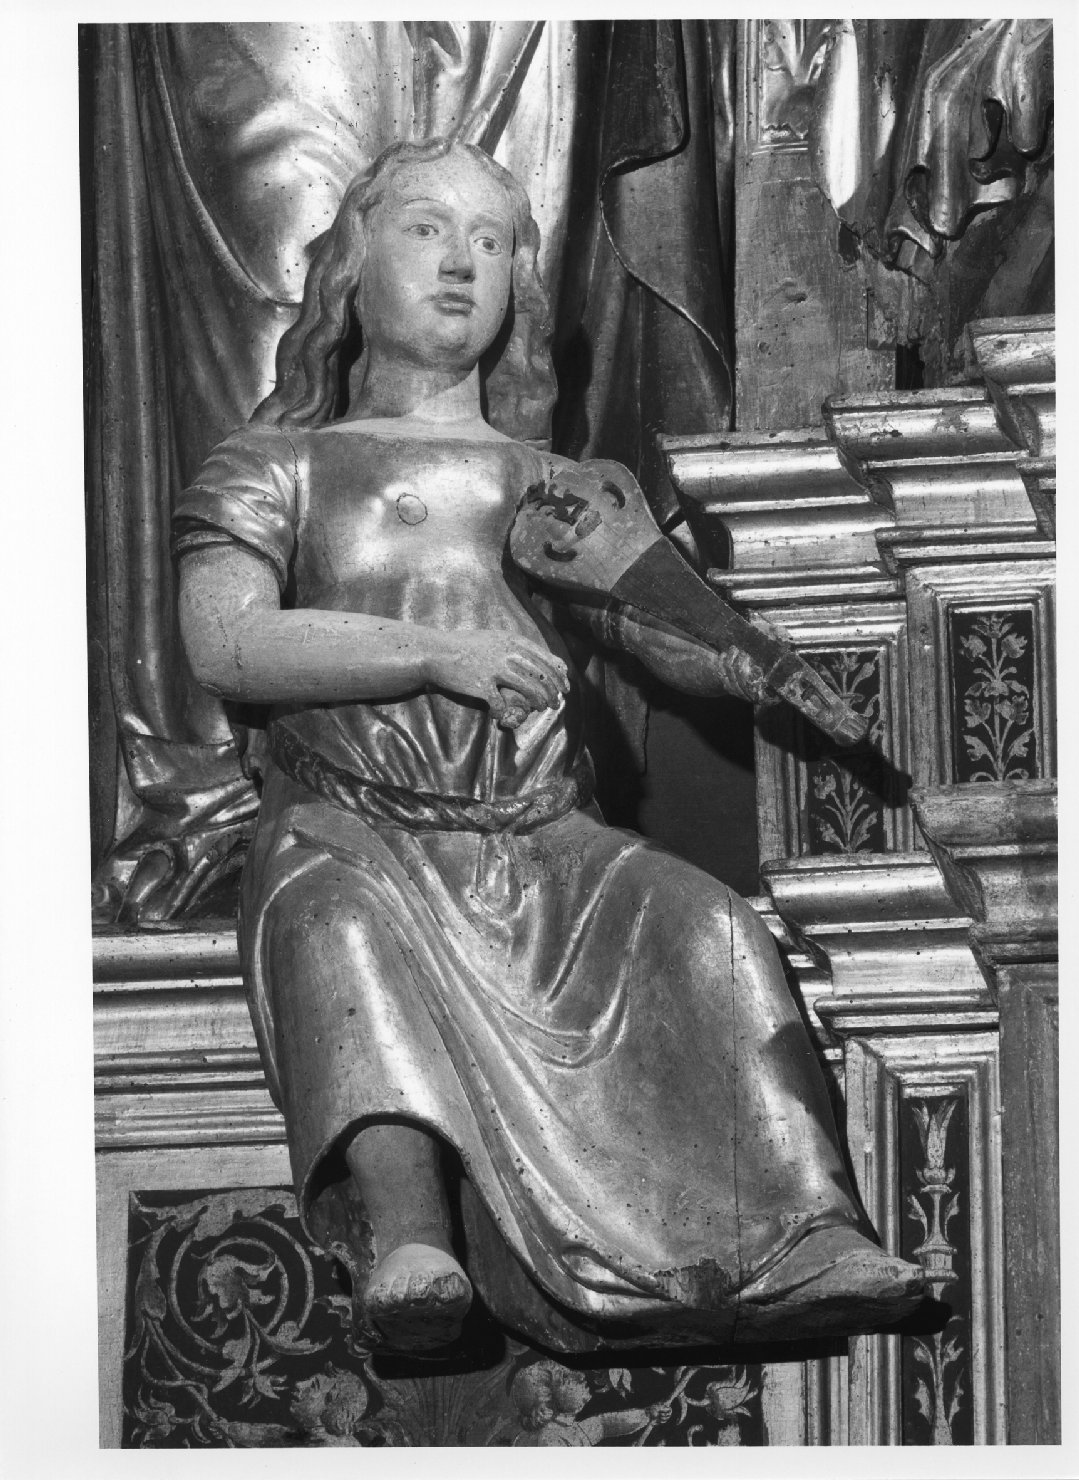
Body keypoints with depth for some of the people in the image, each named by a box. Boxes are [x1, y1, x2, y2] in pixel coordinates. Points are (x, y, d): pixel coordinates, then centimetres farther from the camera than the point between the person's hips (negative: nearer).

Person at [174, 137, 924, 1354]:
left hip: (545, 844, 3)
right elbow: (224, 644, 2)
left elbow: (705, 647, 18)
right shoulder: (274, 467, 21)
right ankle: (404, 1238, -60)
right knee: (347, 925, -39)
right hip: (353, 826, -3)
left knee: (702, 926, -30)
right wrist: (432, 654, -9)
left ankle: (811, 1235, -46)